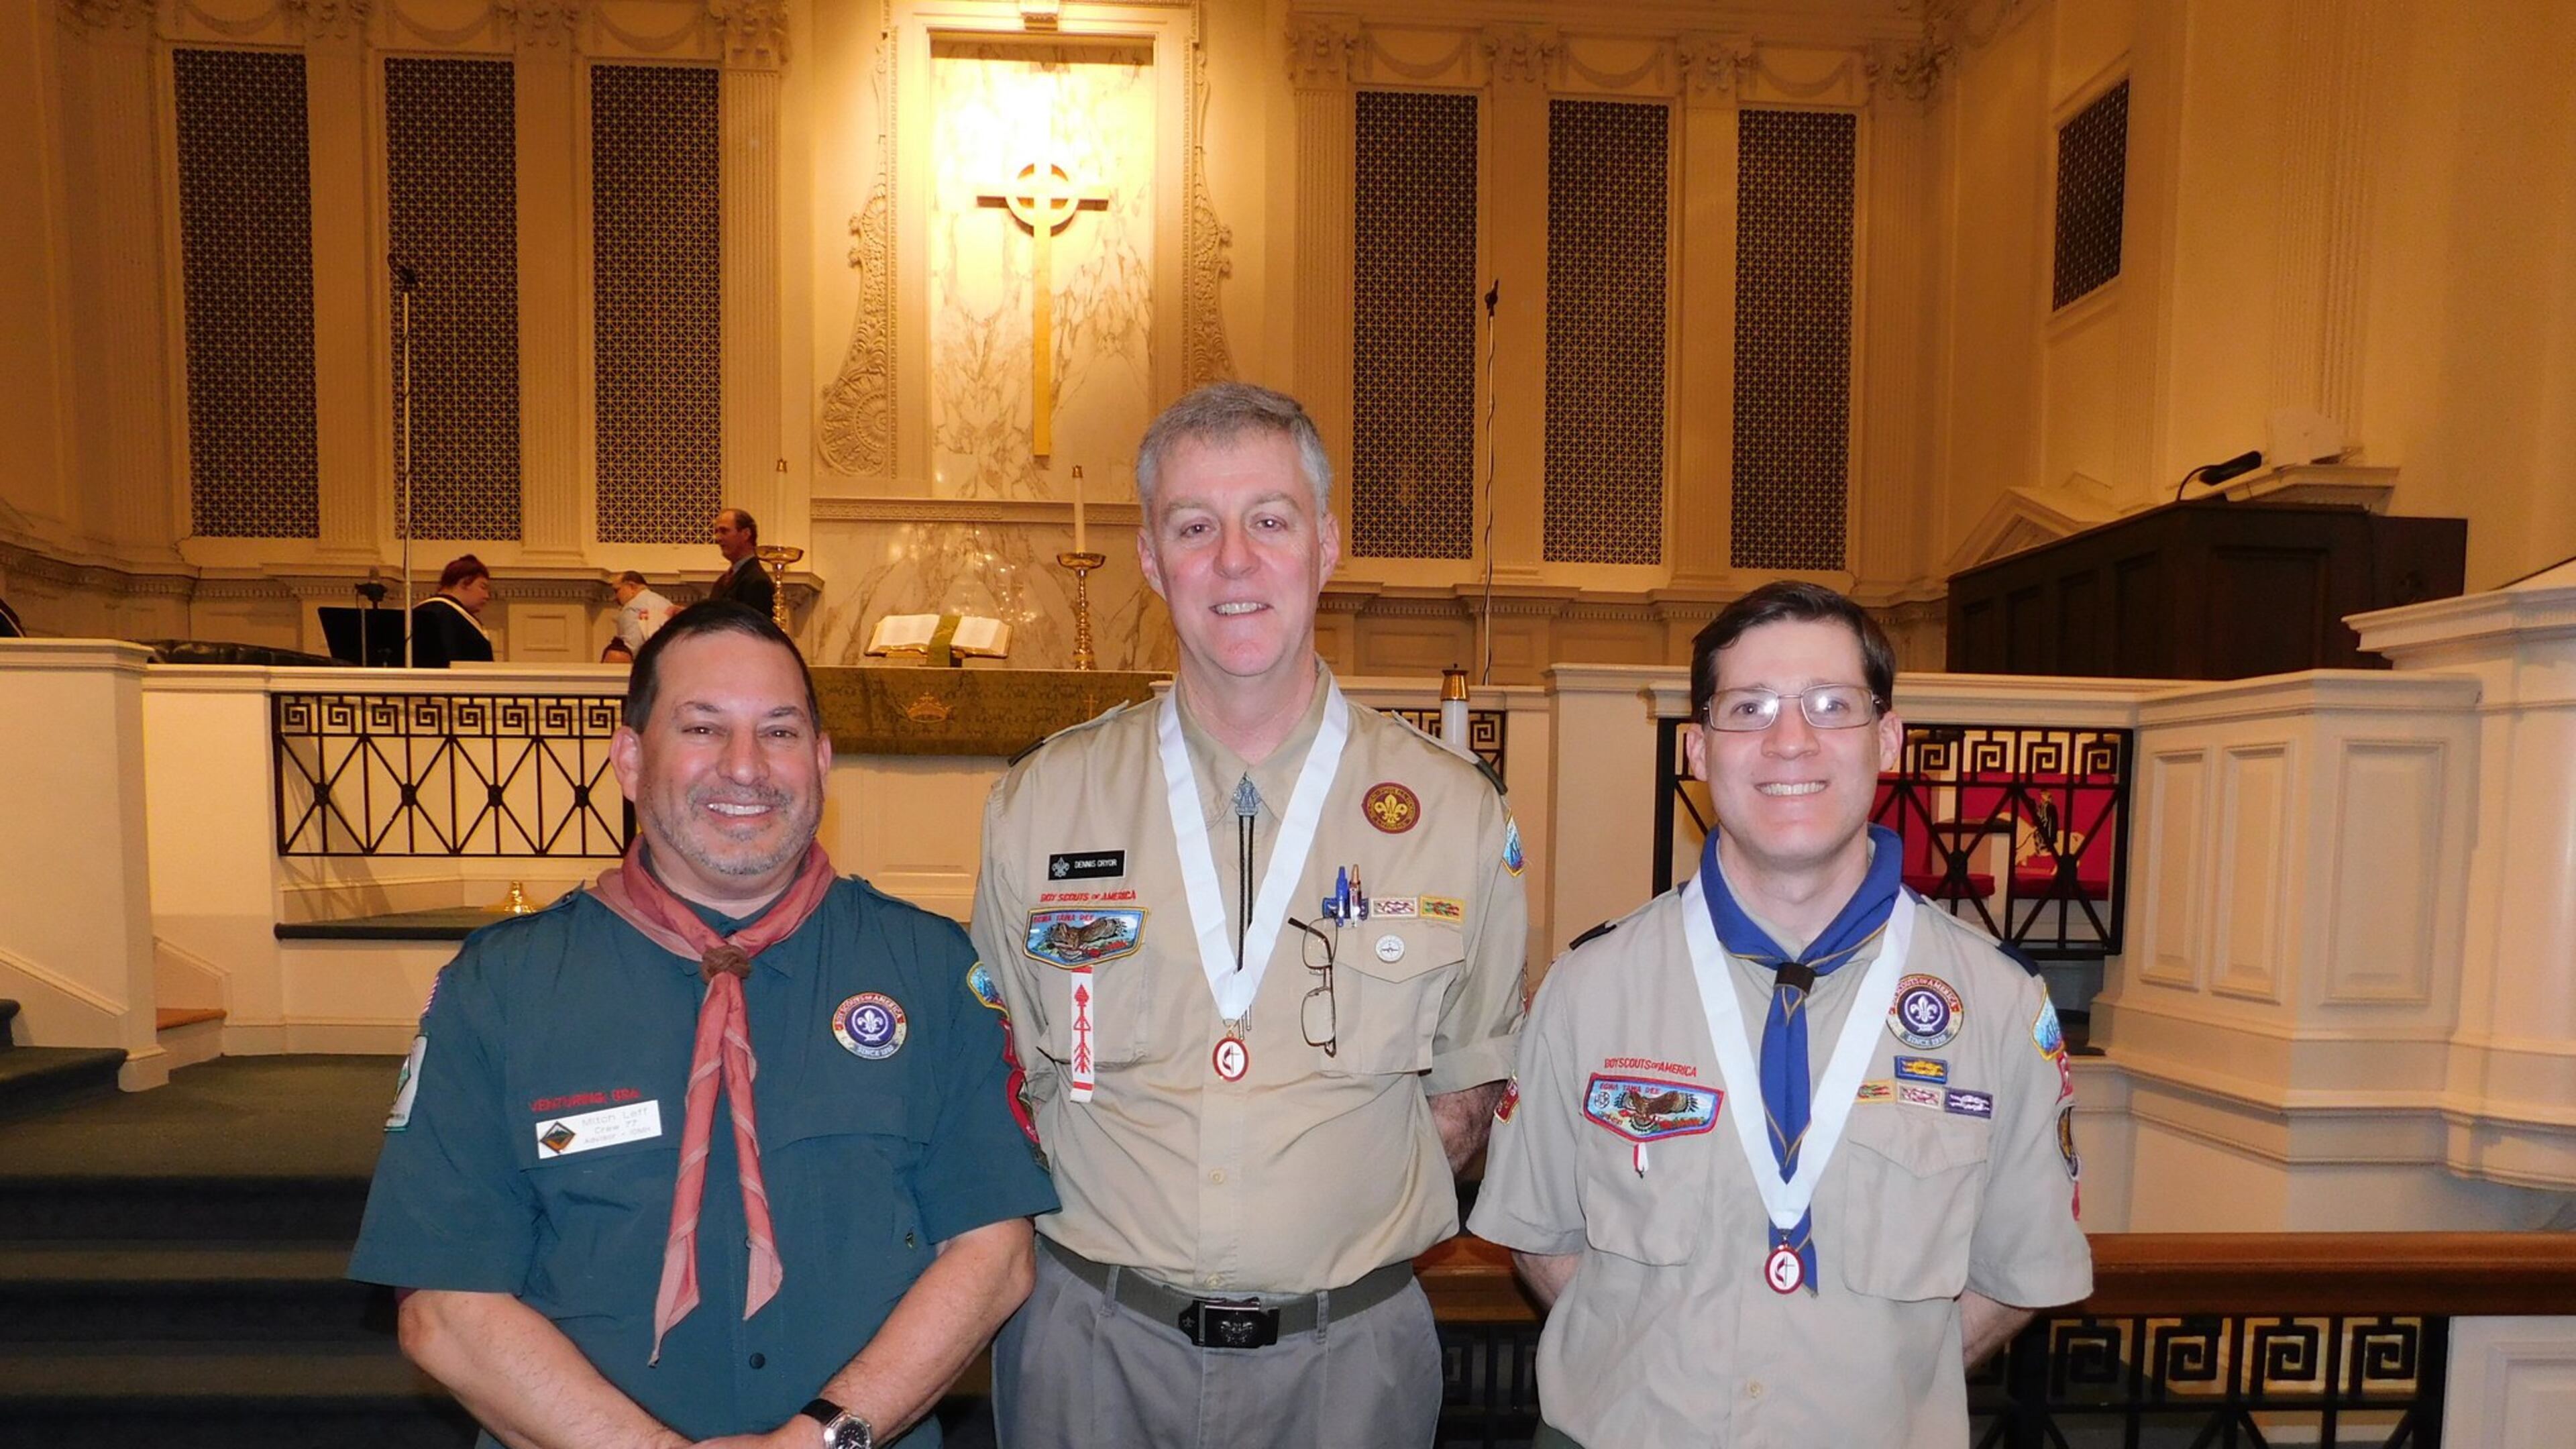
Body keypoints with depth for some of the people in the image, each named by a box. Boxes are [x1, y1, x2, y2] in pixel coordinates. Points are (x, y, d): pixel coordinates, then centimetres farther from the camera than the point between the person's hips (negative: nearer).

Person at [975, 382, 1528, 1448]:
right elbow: (1008, 1073, 5)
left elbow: (1464, 1095, 3)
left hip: (1350, 1348, 0)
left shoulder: (1459, 817, -6)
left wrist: (1335, 1225, -6)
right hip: (1089, 1343, 1)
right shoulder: (1037, 805, -4)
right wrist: (1131, 1221, -4)